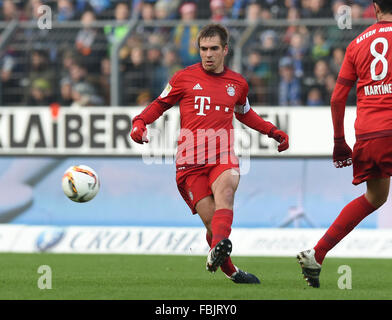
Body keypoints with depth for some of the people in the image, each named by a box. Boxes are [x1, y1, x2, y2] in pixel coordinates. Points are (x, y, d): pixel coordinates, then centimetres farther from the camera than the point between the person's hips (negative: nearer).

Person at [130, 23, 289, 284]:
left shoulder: (237, 83, 16)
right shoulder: (184, 78, 8)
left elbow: (245, 114, 36)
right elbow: (160, 104, 19)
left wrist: (273, 132, 28)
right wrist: (140, 122, 1)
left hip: (223, 157, 1)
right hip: (190, 162, -1)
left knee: (225, 187, -34)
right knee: (212, 221, -12)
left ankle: (219, 247, -57)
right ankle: (230, 271, 9)